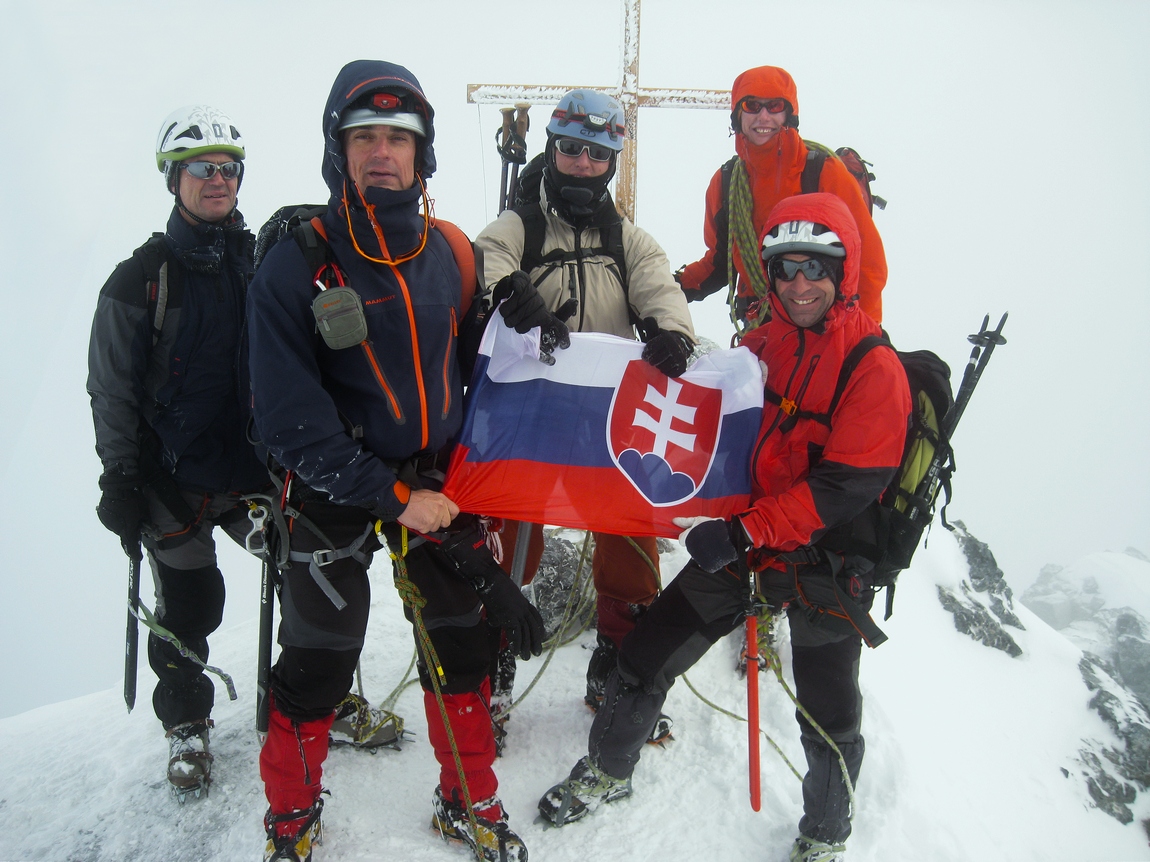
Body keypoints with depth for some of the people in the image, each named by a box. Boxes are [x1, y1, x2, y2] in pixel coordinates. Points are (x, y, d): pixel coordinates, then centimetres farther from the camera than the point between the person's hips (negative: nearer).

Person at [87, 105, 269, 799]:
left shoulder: (265, 262, 5)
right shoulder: (142, 279, -3)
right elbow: (111, 388, -1)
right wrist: (119, 479, -5)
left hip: (259, 467, 3)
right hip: (176, 481, -2)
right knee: (187, 610, 7)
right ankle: (186, 727, 30)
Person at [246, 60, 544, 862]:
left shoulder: (448, 254, 0)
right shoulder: (296, 266, -15)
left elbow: (473, 367, 10)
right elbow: (291, 420, -18)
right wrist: (390, 493, -21)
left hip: (437, 481, 4)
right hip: (336, 488, -3)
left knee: (461, 645, 10)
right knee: (315, 666, 7)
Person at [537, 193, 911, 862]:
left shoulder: (876, 369, -15)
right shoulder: (759, 347, 3)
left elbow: (846, 486, -22)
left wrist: (745, 532, -28)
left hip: (825, 563, -4)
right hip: (740, 542, 5)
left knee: (829, 721, 9)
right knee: (645, 657, 7)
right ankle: (608, 771, 32)